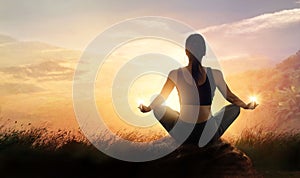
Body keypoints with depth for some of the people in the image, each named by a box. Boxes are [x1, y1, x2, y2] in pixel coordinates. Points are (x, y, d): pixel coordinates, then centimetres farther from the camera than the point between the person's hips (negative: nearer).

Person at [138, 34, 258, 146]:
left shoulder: (176, 75, -8)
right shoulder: (215, 74, -8)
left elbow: (161, 98, 7)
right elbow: (230, 97, 7)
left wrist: (148, 108, 27)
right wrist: (246, 106, 27)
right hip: (209, 136, 0)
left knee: (158, 109, 24)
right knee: (234, 108, 23)